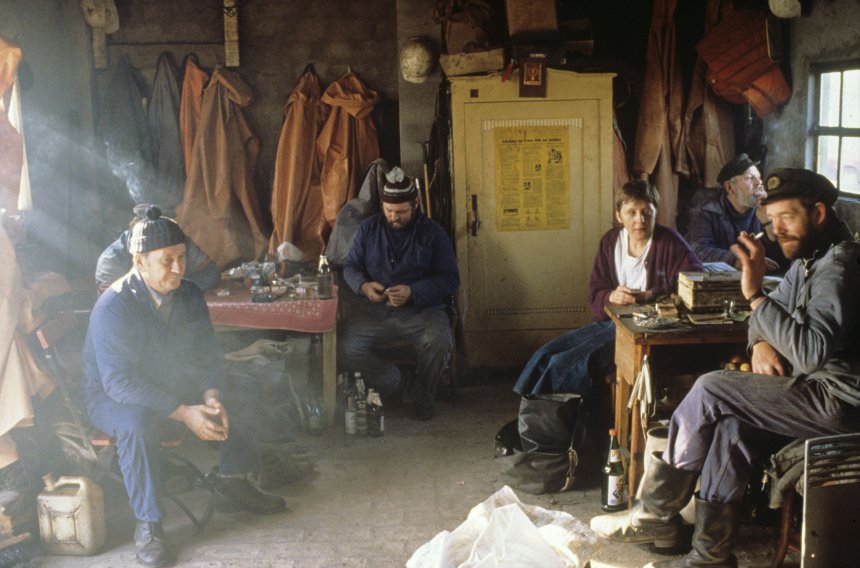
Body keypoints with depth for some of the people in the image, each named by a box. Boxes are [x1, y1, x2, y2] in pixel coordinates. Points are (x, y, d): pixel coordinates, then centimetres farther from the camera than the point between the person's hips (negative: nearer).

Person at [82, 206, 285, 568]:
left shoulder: (189, 296, -4)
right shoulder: (113, 306, -26)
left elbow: (209, 356, 1)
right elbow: (119, 382, -32)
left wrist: (212, 395, -21)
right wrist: (183, 413, -37)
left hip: (174, 384, 7)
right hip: (111, 397, -6)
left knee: (243, 398, -5)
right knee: (135, 423, -39)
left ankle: (233, 487, 12)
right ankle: (147, 525, -25)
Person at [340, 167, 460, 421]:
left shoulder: (432, 233, 1)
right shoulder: (368, 228, 9)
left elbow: (450, 279, -3)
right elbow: (350, 267, 14)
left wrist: (412, 292, -19)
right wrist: (364, 285, -11)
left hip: (421, 309, -2)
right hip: (374, 310, 2)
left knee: (439, 343, -33)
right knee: (346, 349, -25)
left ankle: (423, 396, -1)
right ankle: (393, 383, 4)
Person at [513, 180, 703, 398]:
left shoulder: (669, 242, -8)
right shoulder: (611, 241, 8)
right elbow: (595, 292, 8)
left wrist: (648, 295, -25)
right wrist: (611, 296, -17)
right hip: (609, 323, 7)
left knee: (567, 364, -22)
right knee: (544, 356, -6)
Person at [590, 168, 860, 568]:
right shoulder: (808, 261, 14)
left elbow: (813, 352, -30)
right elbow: (767, 317, 20)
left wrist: (756, 295, -32)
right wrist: (761, 343, -3)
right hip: (823, 389, 9)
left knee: (710, 390, -14)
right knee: (730, 425, -12)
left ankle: (655, 514, -3)